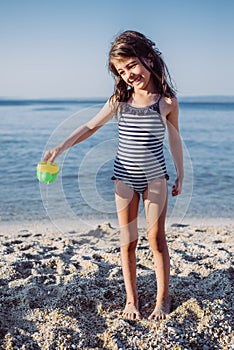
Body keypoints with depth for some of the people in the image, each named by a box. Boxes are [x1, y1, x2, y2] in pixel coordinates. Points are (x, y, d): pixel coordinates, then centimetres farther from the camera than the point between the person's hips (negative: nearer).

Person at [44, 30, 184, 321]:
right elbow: (91, 126, 5)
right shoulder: (120, 99, -2)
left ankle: (162, 299, 19)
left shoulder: (166, 101, -7)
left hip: (155, 177, -2)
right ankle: (131, 299, 21)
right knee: (128, 242, 7)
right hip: (124, 178, 2)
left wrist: (180, 176, 8)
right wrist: (61, 147, -5)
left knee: (156, 239, 3)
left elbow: (174, 140, 2)